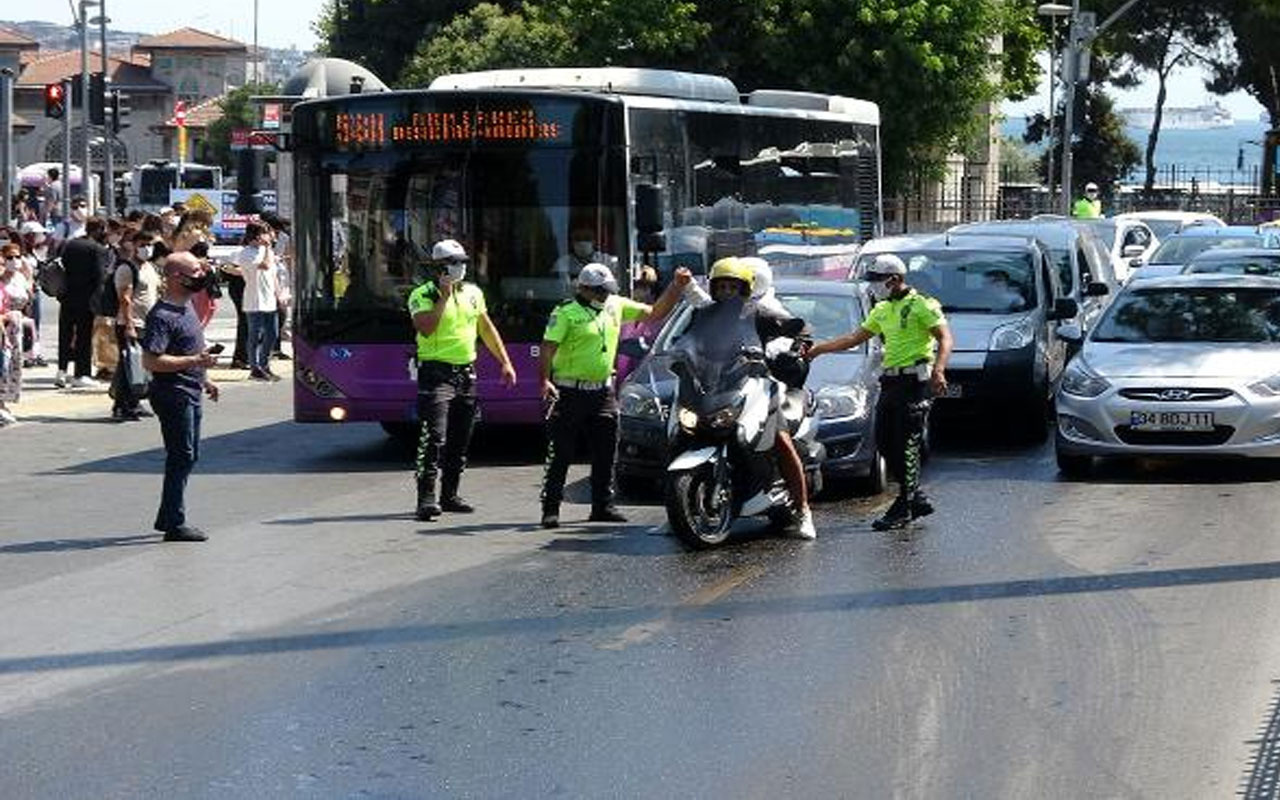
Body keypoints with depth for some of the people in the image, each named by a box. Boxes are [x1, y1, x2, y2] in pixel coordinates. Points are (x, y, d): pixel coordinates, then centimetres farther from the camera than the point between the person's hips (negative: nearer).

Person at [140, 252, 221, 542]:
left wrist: (203, 378, 24)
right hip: (174, 395, -10)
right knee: (182, 458, -6)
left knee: (188, 457, 15)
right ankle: (174, 524, 0)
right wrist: (194, 361, -27)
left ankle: (168, 519, 24)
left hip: (189, 393, 10)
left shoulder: (186, 306, 13)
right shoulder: (162, 316, -19)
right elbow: (151, 361, -25)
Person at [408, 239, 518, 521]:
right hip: (437, 372, -6)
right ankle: (426, 498, -14)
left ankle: (449, 495, 19)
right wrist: (444, 296, -19)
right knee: (434, 438, -14)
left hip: (466, 373, 6)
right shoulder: (422, 295, -6)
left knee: (460, 439, 10)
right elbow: (425, 328, -23)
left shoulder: (472, 293, 13)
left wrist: (505, 362, 18)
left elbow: (487, 329, 21)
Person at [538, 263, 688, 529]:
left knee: (605, 454, 8)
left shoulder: (616, 306, 11)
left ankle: (603, 506, 18)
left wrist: (677, 287, 7)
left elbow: (655, 313, 17)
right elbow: (548, 348, -15)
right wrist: (545, 381, -29)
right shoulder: (566, 313, -8)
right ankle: (550, 509, -1)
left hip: (603, 392, 6)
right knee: (560, 455, -4)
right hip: (570, 393, -6)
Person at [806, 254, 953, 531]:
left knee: (907, 445, -9)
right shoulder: (883, 310, 20)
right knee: (884, 442, 5)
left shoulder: (922, 305, -6)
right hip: (891, 381, 9)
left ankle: (904, 507, -5)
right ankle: (917, 499, 14)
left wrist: (938, 370, -27)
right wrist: (818, 349, 21)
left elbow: (945, 338, -12)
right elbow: (855, 337, 25)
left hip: (914, 381, -9)